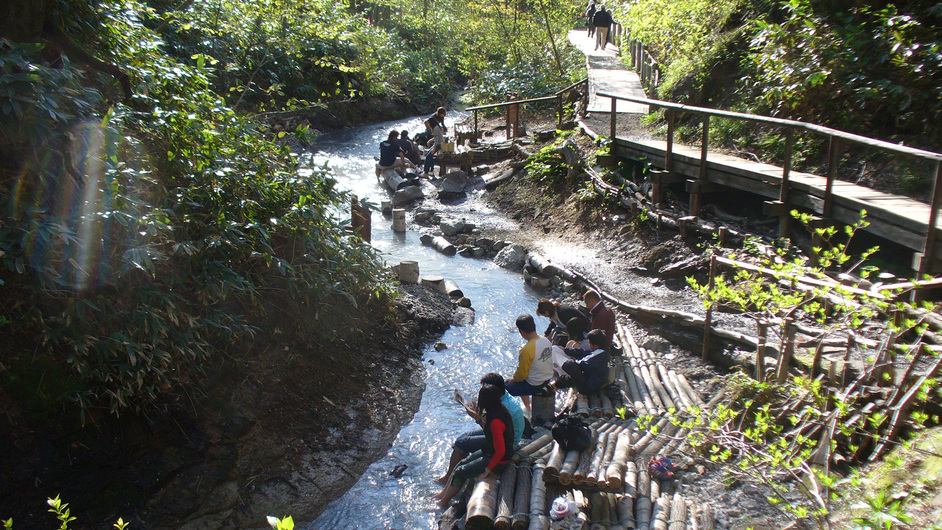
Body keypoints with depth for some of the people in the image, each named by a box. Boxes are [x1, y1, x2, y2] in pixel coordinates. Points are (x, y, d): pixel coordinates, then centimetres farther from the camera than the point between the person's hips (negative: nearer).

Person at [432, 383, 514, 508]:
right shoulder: (501, 409, -5)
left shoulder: (496, 421, -33)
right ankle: (444, 492, 25)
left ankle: (443, 503, 13)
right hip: (490, 452, 9)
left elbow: (500, 451, -29)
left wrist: (487, 470, -20)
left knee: (460, 472, -4)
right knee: (462, 463, 13)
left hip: (497, 460, -9)